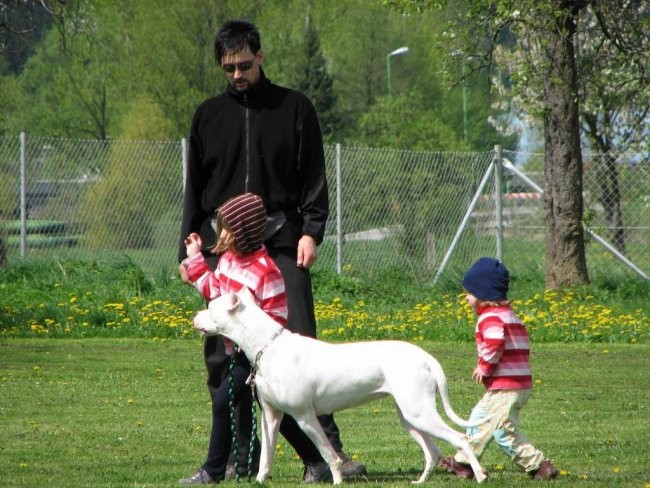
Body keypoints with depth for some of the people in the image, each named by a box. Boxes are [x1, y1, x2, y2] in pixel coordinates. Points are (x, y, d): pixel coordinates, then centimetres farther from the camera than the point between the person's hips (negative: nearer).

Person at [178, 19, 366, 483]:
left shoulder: (295, 108, 7)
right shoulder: (209, 115, 14)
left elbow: (313, 179, 5)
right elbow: (195, 189, 17)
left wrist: (311, 232, -8)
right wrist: (189, 250, 9)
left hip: (282, 245, -3)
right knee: (223, 356, 0)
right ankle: (239, 455, 6)